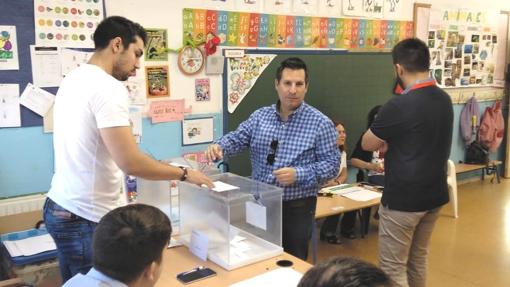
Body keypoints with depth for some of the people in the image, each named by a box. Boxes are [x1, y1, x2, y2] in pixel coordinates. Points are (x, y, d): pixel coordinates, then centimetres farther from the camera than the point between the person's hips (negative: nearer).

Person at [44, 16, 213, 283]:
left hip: (59, 206, 9)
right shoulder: (108, 87, -20)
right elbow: (129, 162, -27)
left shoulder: (73, 79, 9)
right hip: (87, 219, -9)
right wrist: (185, 174, -15)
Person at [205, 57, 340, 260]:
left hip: (297, 207, -3)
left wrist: (298, 174, -24)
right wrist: (218, 147, -21)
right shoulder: (260, 116, 5)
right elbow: (236, 139, 1)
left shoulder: (320, 123, -7)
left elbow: (331, 164, -10)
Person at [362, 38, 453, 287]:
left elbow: (366, 144, -8)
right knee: (418, 260, 20)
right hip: (434, 195, 8)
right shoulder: (444, 99, 3)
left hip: (402, 199, -8)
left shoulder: (399, 106, -22)